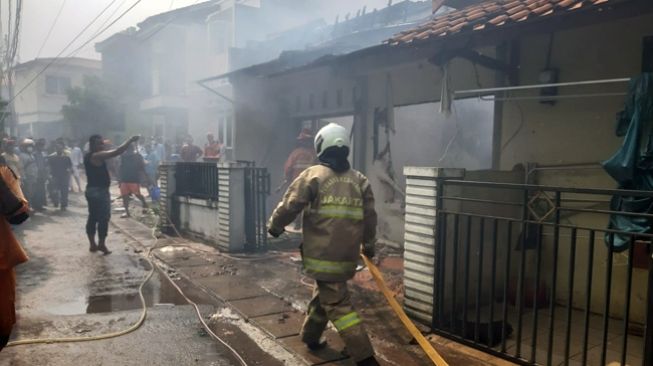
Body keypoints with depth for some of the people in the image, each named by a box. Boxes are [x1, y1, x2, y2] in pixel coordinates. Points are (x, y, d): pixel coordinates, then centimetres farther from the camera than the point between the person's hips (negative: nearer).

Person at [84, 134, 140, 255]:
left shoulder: (89, 156, 12)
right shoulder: (97, 155, -18)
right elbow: (117, 152, -25)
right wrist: (130, 140, -19)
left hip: (92, 190, 10)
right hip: (100, 190, -10)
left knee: (93, 217, 12)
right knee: (103, 218, -4)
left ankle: (92, 244, 18)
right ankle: (101, 244, -2)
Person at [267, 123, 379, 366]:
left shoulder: (313, 175, -5)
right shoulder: (360, 180, 8)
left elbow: (290, 205, -8)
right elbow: (369, 218, 10)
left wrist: (275, 226, 11)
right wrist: (369, 245, 25)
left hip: (321, 255, -5)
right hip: (347, 256, 5)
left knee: (338, 305, -1)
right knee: (323, 294, 24)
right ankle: (310, 336, 40)